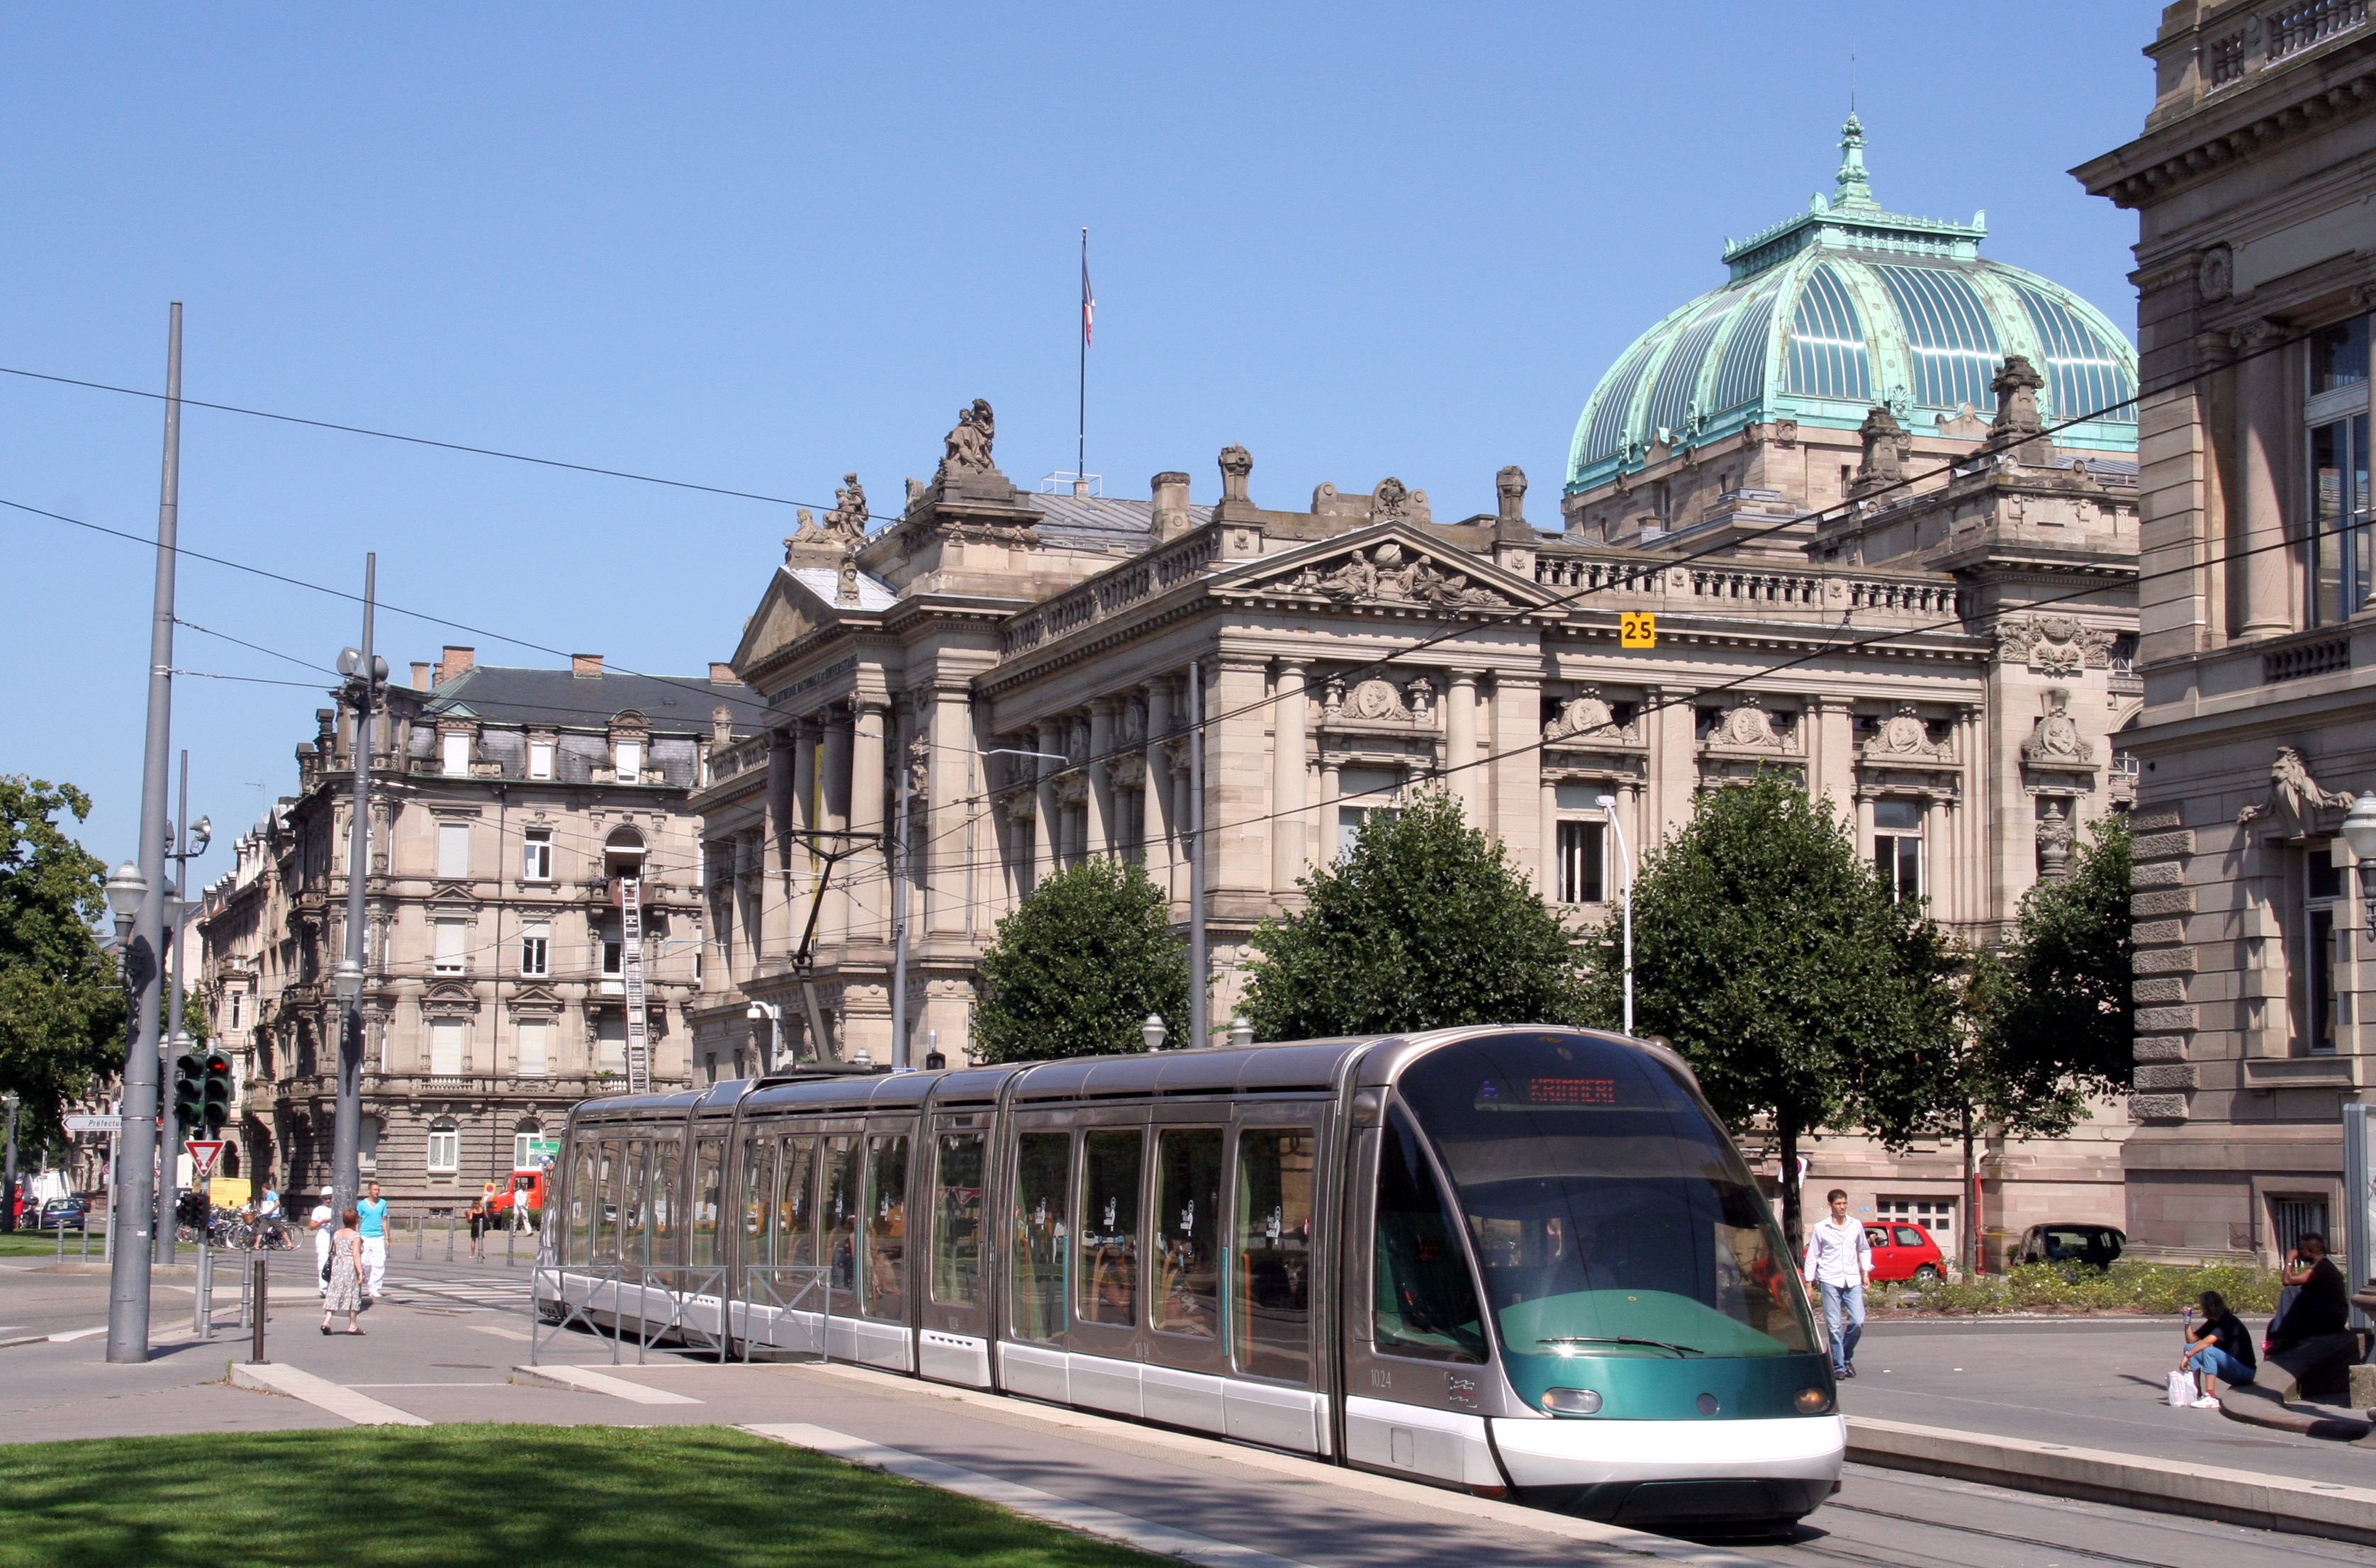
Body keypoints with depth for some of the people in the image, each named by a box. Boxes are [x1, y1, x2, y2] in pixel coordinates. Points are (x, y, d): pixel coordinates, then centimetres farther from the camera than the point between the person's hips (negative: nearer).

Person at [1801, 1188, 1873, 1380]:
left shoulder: (1856, 1226, 10)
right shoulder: (1821, 1228, 3)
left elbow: (1865, 1250, 23)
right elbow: (1812, 1256, 6)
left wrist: (1865, 1271, 11)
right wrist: (1809, 1282, 2)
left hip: (1852, 1281, 2)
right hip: (1830, 1281, -2)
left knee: (1858, 1322, -9)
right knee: (1834, 1326, -4)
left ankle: (1846, 1357, 15)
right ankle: (1838, 1366, 5)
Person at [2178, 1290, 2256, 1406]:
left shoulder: (2229, 1322, -18)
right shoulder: (2213, 1322, 8)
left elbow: (2207, 1342, -31)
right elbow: (2191, 1340, 11)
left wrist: (2187, 1356, -31)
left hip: (2245, 1372, -9)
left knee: (2208, 1350, -32)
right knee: (2190, 1348, 0)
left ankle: (2211, 1398, -34)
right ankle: (2196, 1394, -8)